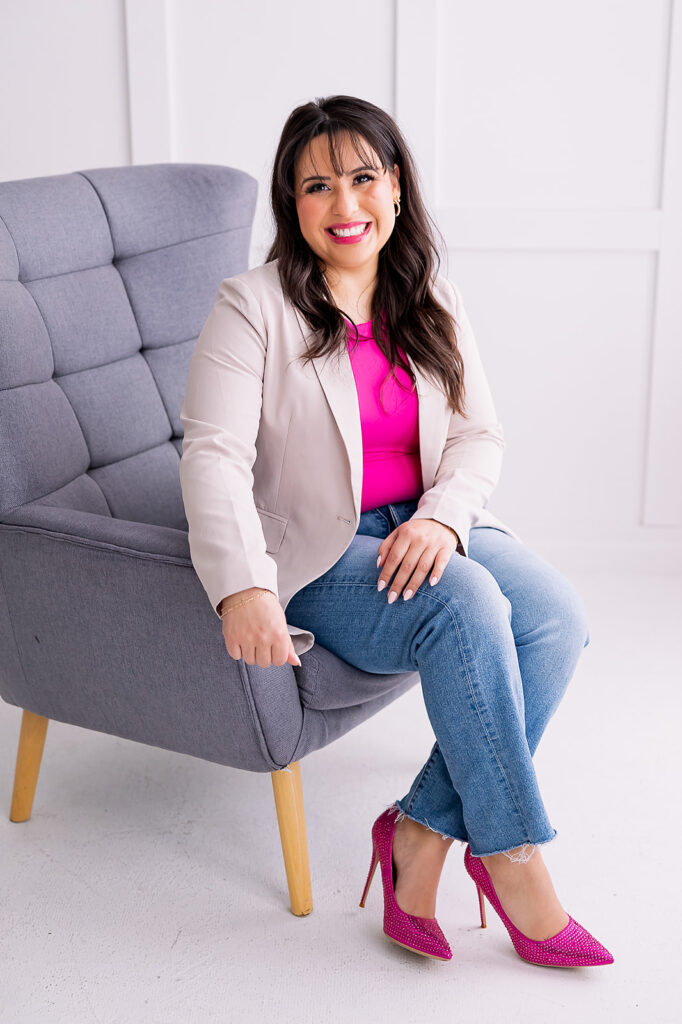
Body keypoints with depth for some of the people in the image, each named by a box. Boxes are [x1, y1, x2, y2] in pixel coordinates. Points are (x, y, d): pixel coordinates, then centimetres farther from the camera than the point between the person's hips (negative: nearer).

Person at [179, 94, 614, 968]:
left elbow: (478, 435, 5)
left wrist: (442, 515, -17)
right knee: (466, 605, -31)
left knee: (556, 613, -21)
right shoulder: (254, 307, -7)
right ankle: (511, 857, -17)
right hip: (315, 554, -5)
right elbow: (214, 454, -18)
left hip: (425, 528, 5)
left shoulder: (432, 305, 9)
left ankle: (424, 830, -13)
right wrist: (242, 588, -34)